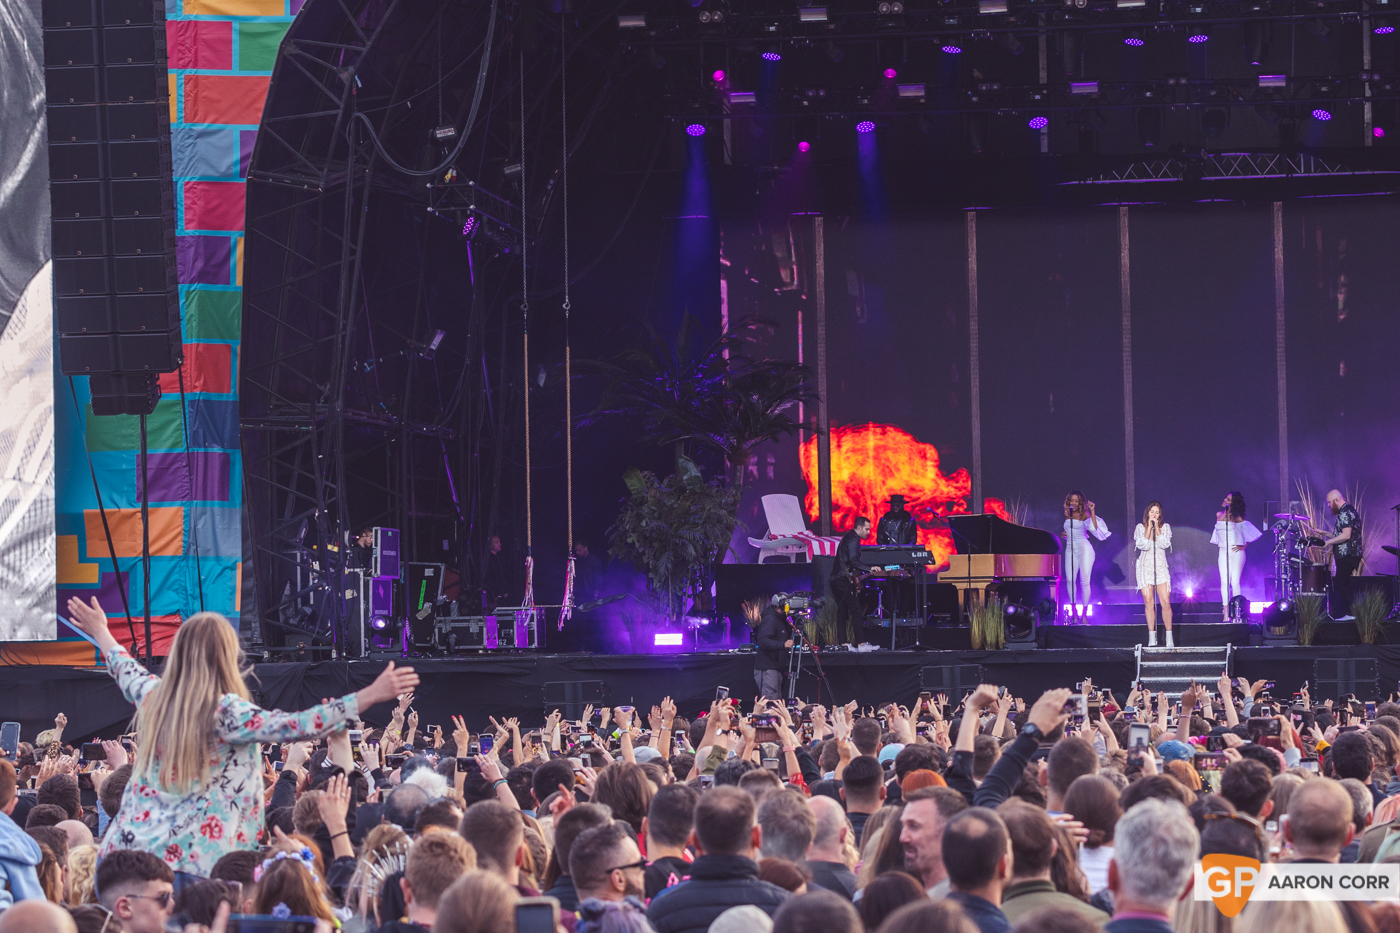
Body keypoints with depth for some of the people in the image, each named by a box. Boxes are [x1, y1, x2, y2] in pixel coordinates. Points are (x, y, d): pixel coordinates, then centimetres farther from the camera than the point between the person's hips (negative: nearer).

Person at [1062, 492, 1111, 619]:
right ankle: (1074, 611, -2)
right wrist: (1063, 534, 7)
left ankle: (1084, 613, -1)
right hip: (1070, 549, 5)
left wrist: (1092, 511, -20)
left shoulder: (1084, 514, 0)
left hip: (1083, 548, -5)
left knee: (1084, 580, -7)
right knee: (1070, 579, -8)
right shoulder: (1068, 516, 15)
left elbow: (1094, 527, -17)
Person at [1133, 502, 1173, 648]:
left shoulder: (1165, 527, 8)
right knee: (1148, 603, -4)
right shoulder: (1140, 528, 6)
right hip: (1145, 567, 0)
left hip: (1161, 567, 0)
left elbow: (1164, 544, -8)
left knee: (1165, 602, -9)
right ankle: (1152, 638, 0)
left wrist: (1156, 528, -9)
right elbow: (1143, 545, -9)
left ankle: (1169, 639, -5)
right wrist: (1149, 528, -9)